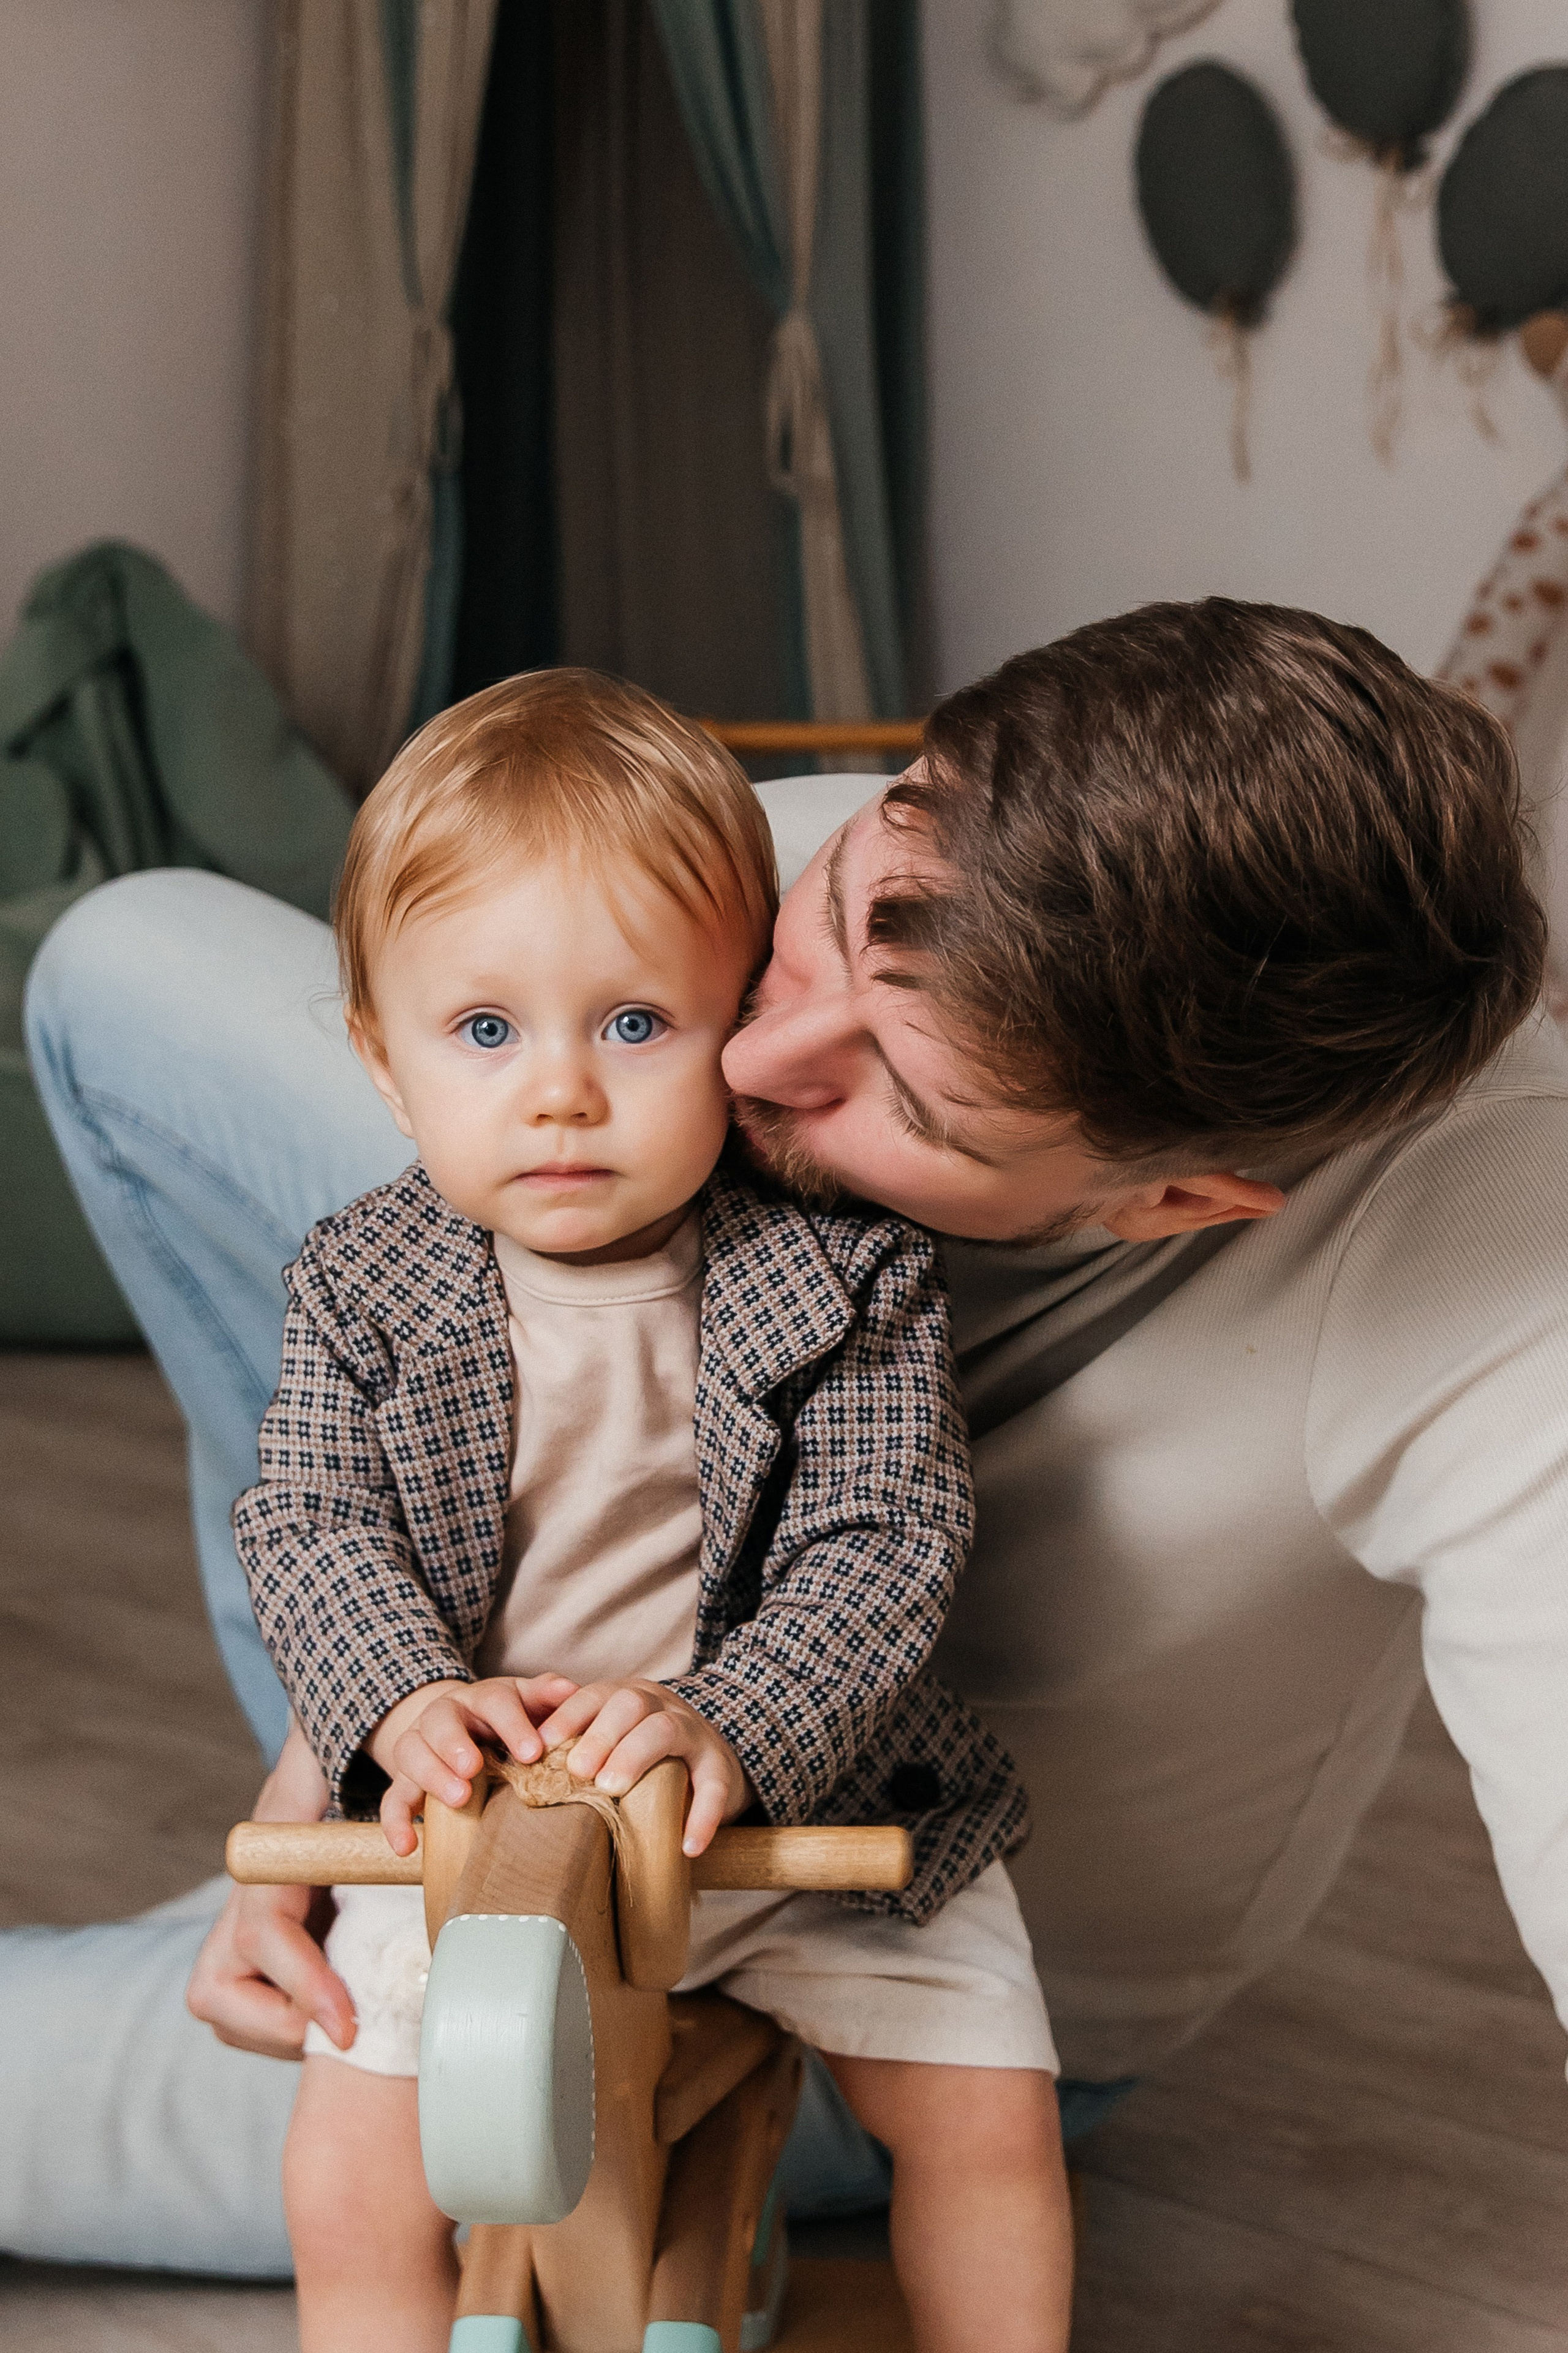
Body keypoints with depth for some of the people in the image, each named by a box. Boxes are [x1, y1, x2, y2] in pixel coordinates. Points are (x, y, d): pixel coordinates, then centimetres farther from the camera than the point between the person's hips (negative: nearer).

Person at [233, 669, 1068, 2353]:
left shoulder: (846, 1277, -13)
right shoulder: (362, 1285, -6)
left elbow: (883, 1550, -18)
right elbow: (309, 1525, -9)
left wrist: (727, 1728, -34)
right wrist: (405, 1698, -29)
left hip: (811, 1792, -1)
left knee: (989, 2118, -2)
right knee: (347, 2192, -5)